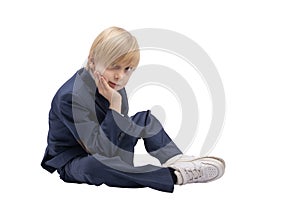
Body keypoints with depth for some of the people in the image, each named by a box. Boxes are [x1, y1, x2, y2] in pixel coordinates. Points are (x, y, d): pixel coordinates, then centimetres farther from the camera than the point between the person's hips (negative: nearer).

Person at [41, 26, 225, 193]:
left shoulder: (113, 87, -4)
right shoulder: (71, 97, -29)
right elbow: (101, 151, -31)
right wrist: (114, 105, -33)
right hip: (70, 163, -8)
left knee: (145, 119, 6)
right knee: (95, 165, -41)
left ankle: (175, 160, -19)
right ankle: (175, 176, -40)